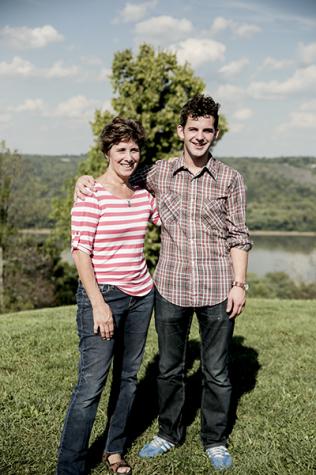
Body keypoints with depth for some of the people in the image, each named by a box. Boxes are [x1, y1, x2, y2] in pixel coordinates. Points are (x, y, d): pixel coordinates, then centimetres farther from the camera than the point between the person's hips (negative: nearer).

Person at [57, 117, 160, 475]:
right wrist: (98, 304, -18)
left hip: (140, 295, 7)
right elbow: (80, 252, -14)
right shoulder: (91, 194, -11)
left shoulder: (143, 194, 7)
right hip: (103, 295, -7)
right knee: (91, 384, -6)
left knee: (127, 377, 15)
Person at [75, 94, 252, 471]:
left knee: (216, 372, 10)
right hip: (170, 287, 2)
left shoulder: (230, 179, -1)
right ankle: (169, 433, 35)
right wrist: (87, 179, 1)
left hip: (217, 291, -1)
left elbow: (238, 237, 1)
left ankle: (215, 441, 29)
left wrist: (239, 284, -6)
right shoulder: (160, 173, 3)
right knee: (169, 368, 15)